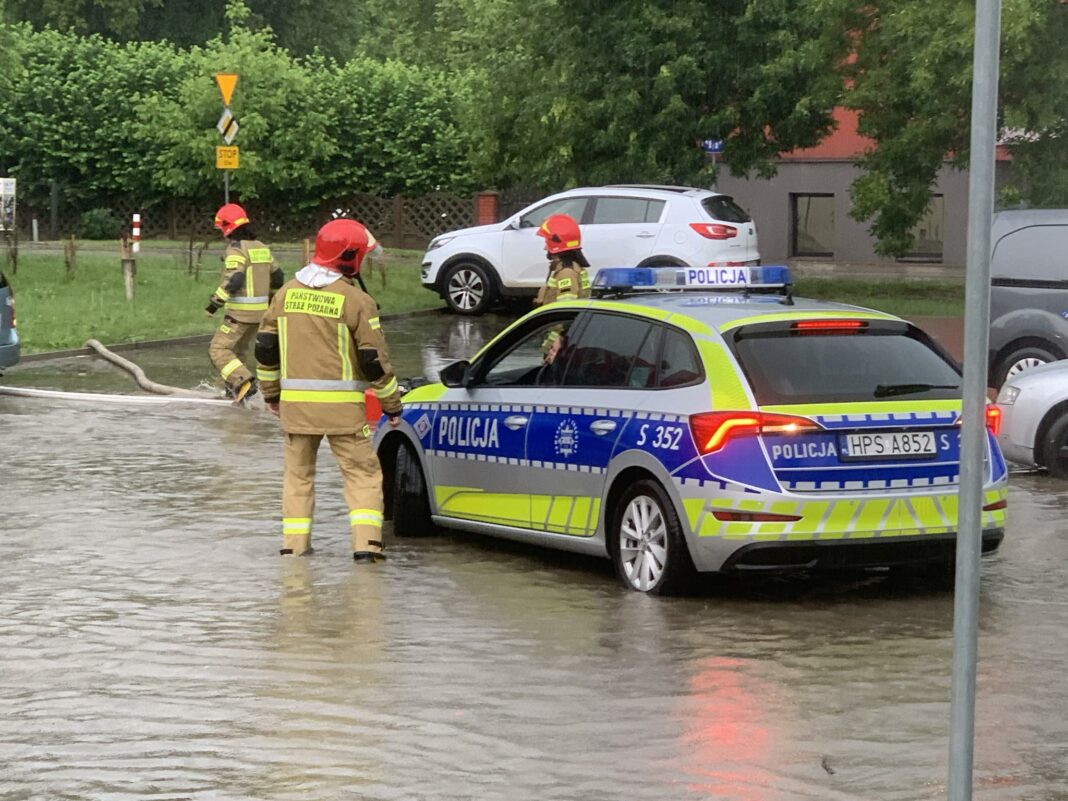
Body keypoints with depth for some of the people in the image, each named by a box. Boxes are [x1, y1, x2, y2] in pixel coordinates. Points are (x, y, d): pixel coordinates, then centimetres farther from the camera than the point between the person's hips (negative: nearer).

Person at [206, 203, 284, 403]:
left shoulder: (236, 249, -13)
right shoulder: (261, 247, 13)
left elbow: (233, 280, -24)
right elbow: (277, 277, 19)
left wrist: (215, 302, -19)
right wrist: (270, 299, 32)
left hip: (241, 312, -8)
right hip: (261, 311, 8)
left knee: (219, 349, -6)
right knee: (240, 348, 23)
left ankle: (243, 381, -22)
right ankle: (234, 387, 30)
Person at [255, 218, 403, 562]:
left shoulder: (287, 292, 6)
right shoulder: (356, 300, -9)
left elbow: (266, 347, 10)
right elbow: (373, 360, -8)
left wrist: (270, 392, 23)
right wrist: (392, 404, 3)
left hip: (295, 402, 4)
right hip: (341, 405, -4)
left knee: (298, 472, 17)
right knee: (362, 472, 4)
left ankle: (294, 544, 15)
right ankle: (366, 544, -5)